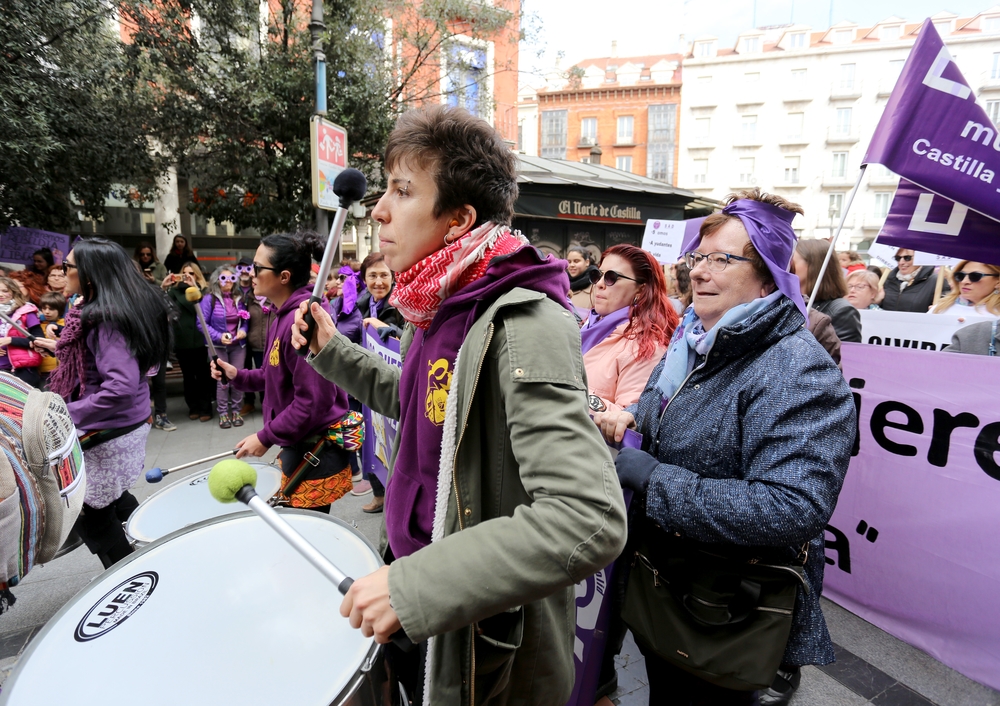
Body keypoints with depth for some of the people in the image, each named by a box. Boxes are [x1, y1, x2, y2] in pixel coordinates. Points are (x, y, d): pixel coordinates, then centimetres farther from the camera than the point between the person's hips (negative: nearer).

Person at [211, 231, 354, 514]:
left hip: (315, 452, -10)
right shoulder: (284, 317, 9)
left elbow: (314, 400, -25)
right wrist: (238, 375, 3)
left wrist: (266, 438, -16)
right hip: (298, 446, 10)